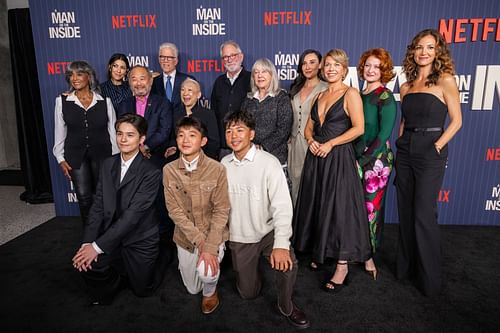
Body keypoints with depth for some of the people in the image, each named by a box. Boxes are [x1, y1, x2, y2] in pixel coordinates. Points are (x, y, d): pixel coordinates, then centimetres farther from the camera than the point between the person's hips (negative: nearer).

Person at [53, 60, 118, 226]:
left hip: (102, 154, -1)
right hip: (76, 155, 1)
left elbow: (113, 131, 2)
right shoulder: (62, 101, 1)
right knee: (84, 197, 1)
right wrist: (61, 159, 3)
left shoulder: (104, 101, -1)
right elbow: (59, 132, 7)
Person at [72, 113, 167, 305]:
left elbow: (132, 215, -24)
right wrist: (87, 242, -15)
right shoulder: (108, 164, -1)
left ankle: (157, 260, 42)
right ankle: (104, 296, 14)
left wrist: (98, 246, -25)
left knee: (142, 290, 9)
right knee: (84, 263, -20)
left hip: (140, 240, -4)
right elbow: (98, 205, -4)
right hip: (113, 236, 4)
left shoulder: (151, 173, -21)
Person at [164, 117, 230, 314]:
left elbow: (221, 211, -15)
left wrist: (210, 247, -22)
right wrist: (198, 239, -18)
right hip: (185, 237, 3)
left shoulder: (217, 169, -17)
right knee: (192, 289, 14)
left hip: (213, 234, -2)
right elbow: (174, 210, -10)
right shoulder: (169, 170, -10)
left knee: (206, 272, -27)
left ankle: (210, 291, 11)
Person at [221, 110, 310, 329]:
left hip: (268, 232, -3)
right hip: (239, 238, 3)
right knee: (248, 293, 11)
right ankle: (250, 266, 45)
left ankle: (286, 306, 5)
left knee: (288, 264, -28)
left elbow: (282, 206, -22)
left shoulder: (269, 163, -17)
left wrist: (281, 245, -31)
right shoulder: (224, 164, -4)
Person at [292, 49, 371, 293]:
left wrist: (330, 144, -16)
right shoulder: (320, 96, 16)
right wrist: (311, 141, -3)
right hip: (316, 158, 7)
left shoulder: (350, 94, -3)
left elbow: (358, 128, -12)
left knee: (338, 208, -4)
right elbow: (309, 127, 18)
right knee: (317, 206, 11)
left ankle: (342, 266, 7)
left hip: (338, 158, -6)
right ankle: (321, 253, 27)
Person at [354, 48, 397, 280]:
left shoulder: (385, 97, -8)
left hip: (376, 159, -5)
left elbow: (384, 134, -14)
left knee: (371, 206, 3)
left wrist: (363, 161, -14)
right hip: (356, 158, 6)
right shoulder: (359, 95, 11)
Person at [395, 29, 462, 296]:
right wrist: (400, 144, 8)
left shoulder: (445, 81, -4)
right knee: (405, 212, 10)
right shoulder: (406, 87, 11)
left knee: (424, 215, -2)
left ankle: (430, 277, 16)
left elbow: (456, 120, -5)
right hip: (405, 152, 5)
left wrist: (437, 146, -13)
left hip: (430, 154, -5)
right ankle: (406, 266, 27)